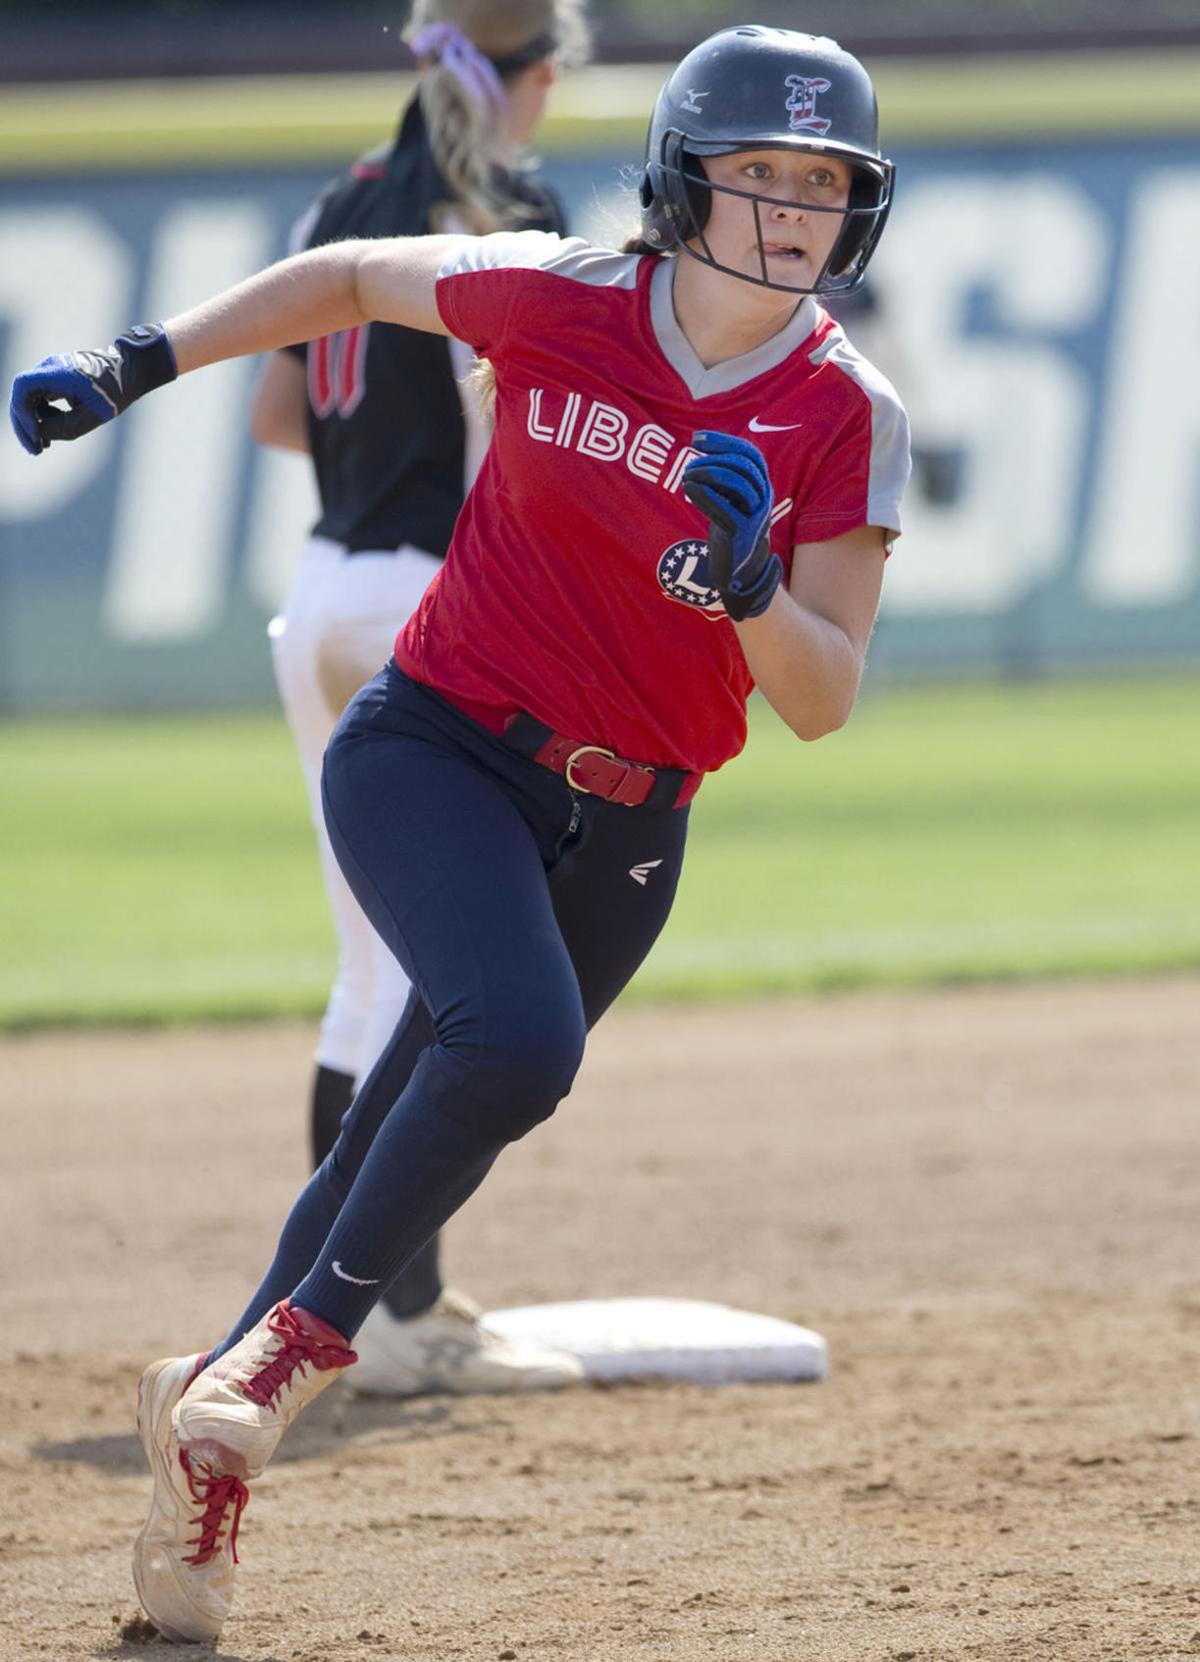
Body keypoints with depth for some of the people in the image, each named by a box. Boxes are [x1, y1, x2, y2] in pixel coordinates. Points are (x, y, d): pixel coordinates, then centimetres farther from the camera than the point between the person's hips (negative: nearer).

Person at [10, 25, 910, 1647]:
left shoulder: (850, 420, -8)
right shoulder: (559, 299, -10)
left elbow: (824, 700, -10)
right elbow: (348, 279, 8)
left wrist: (749, 584, -30)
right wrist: (133, 366, 4)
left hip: (622, 830, 3)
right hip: (435, 751, -3)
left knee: (411, 1147, 5)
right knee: (516, 1039, -29)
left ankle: (216, 1410, 22)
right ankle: (301, 1345, -13)